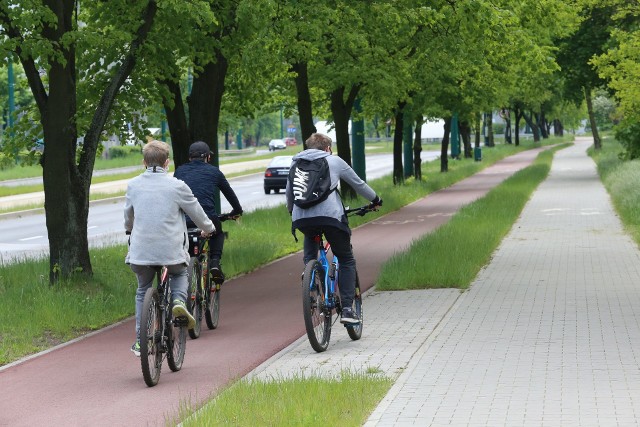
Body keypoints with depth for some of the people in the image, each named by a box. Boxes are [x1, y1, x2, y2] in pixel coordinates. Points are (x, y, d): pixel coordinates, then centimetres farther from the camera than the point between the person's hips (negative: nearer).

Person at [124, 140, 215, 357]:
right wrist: (208, 228, 29)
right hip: (171, 248, -2)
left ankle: (140, 341, 15)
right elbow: (196, 212, 8)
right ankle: (179, 300, -1)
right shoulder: (177, 186, -5)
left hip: (140, 249, 2)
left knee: (143, 292, 20)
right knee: (179, 274, 30)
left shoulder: (134, 185, 4)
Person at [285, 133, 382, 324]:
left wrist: (292, 210, 51)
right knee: (346, 260, 12)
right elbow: (358, 184, 23)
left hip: (301, 219, 3)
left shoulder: (296, 163, 22)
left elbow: (288, 192, 31)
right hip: (330, 215, -3)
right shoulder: (334, 161, 15)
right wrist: (375, 199, 40)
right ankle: (347, 309, 2)